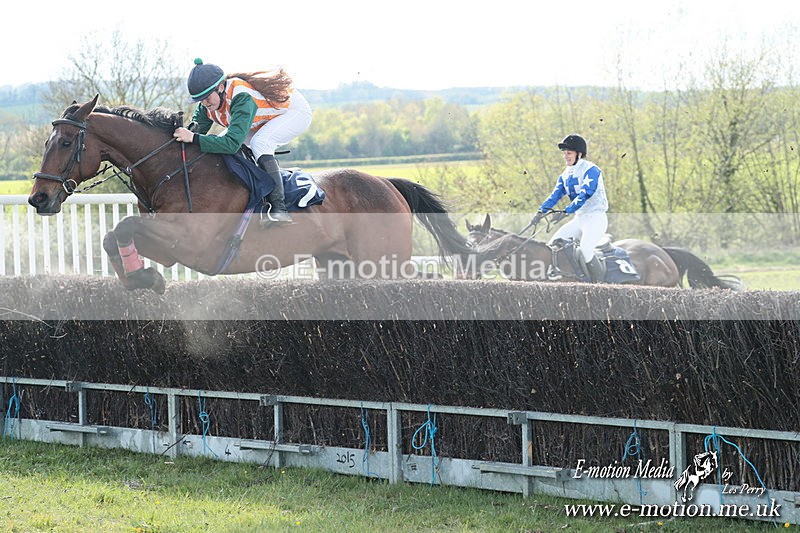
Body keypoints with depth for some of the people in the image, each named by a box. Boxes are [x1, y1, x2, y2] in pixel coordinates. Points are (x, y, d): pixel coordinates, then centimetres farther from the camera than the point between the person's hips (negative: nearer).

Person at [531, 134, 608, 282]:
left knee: (585, 249, -27)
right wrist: (541, 211, -14)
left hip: (596, 218, -8)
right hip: (579, 219, 8)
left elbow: (585, 195, -23)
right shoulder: (566, 175, 12)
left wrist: (566, 212, -33)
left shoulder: (591, 170, -12)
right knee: (554, 243, -1)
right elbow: (556, 195, 3)